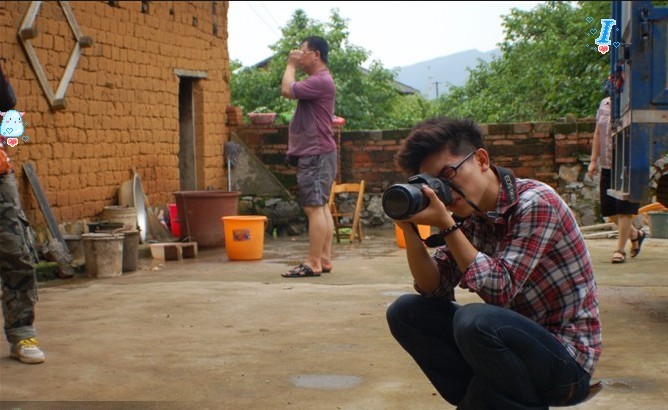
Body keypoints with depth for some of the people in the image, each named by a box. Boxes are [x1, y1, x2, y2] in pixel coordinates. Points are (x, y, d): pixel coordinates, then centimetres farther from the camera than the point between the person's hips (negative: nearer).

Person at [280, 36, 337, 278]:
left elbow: (287, 90, -22)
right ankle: (324, 259, 15)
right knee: (321, 207, 11)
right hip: (315, 154, 11)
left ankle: (313, 263, -12)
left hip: (316, 155, -11)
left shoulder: (321, 81, -16)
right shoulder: (316, 81, 19)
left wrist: (291, 65, -11)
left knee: (314, 207, -12)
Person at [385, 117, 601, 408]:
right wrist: (410, 231, -13)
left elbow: (500, 291, -25)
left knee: (475, 320, -35)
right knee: (405, 312, -2)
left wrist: (445, 225, -26)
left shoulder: (536, 204, -19)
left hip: (566, 356, -8)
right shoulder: (467, 215, 3)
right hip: (515, 337, 8)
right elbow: (434, 289, 2)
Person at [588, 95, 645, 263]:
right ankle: (635, 234, 34)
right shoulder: (604, 104, 10)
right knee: (608, 209, 11)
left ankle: (620, 250, 9)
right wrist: (594, 160, 14)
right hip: (606, 166, 7)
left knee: (624, 210, -2)